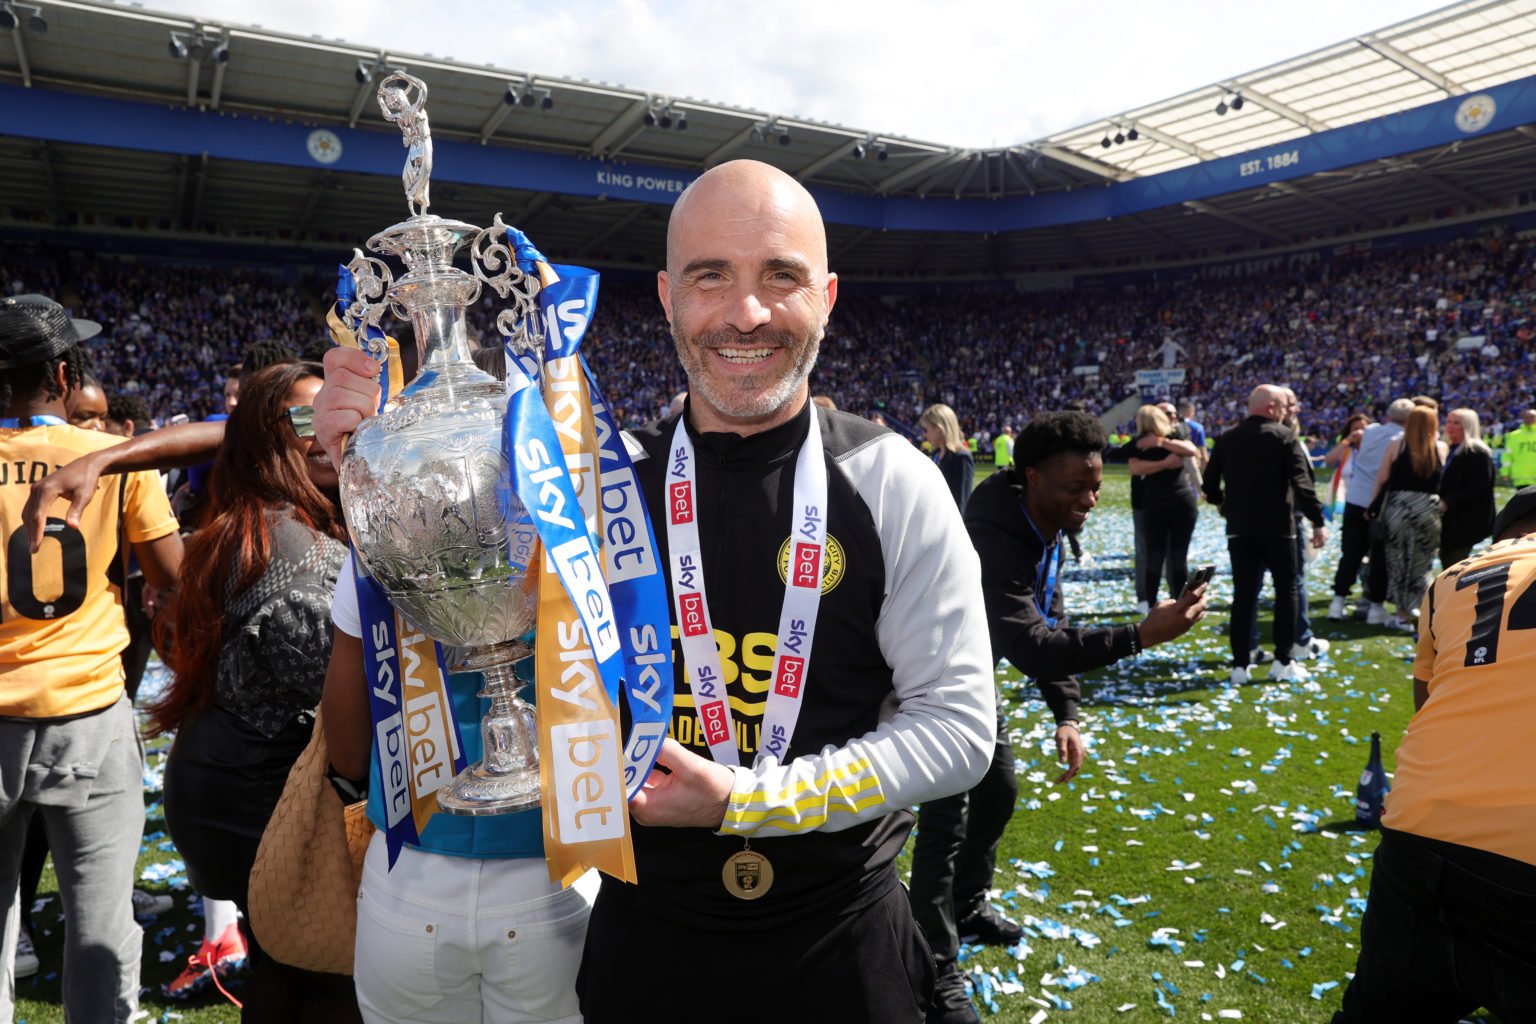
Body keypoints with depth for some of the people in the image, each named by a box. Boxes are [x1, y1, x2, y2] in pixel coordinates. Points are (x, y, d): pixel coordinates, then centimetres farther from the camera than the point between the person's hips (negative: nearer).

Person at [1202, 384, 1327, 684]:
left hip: (1240, 528, 3)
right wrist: (1318, 522, -11)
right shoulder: (1283, 436, -7)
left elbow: (1210, 485, 9)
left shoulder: (1227, 440, 5)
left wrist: (1222, 503, 29)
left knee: (1243, 595, 6)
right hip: (1277, 527, -3)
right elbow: (1302, 483, -14)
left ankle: (1240, 665, 5)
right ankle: (1284, 661, 12)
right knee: (1286, 591, 11)